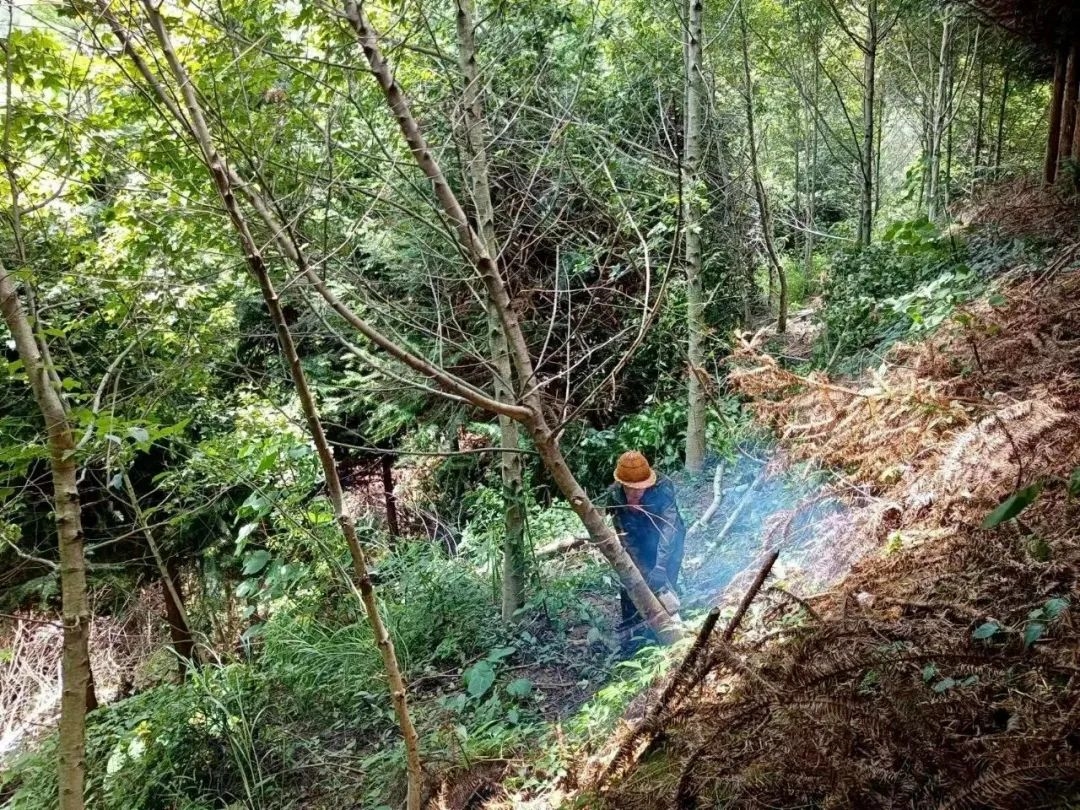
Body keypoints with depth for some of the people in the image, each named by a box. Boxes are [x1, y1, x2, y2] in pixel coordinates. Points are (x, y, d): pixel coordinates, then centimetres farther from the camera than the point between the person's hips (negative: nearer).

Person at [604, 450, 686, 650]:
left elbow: (669, 527, -38)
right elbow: (625, 536, -19)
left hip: (668, 540, -2)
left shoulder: (663, 487, -34)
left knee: (664, 583, -10)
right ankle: (631, 630, 13)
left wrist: (660, 567, -47)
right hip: (639, 541, 2)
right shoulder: (614, 495, -25)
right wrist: (643, 571, -26)